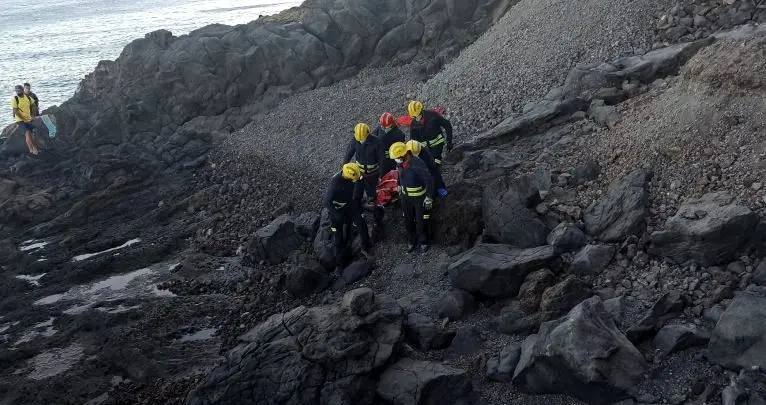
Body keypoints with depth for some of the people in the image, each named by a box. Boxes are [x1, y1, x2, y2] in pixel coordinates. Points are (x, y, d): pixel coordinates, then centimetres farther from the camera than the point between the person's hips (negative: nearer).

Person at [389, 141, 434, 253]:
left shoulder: (417, 164, -31)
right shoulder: (400, 163, -10)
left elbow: (429, 180, -23)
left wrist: (429, 198, -19)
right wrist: (400, 187, 23)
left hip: (419, 198, -6)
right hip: (406, 196, 6)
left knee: (420, 222, 6)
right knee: (408, 221, 16)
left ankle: (423, 243, 29)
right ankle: (413, 242, 35)